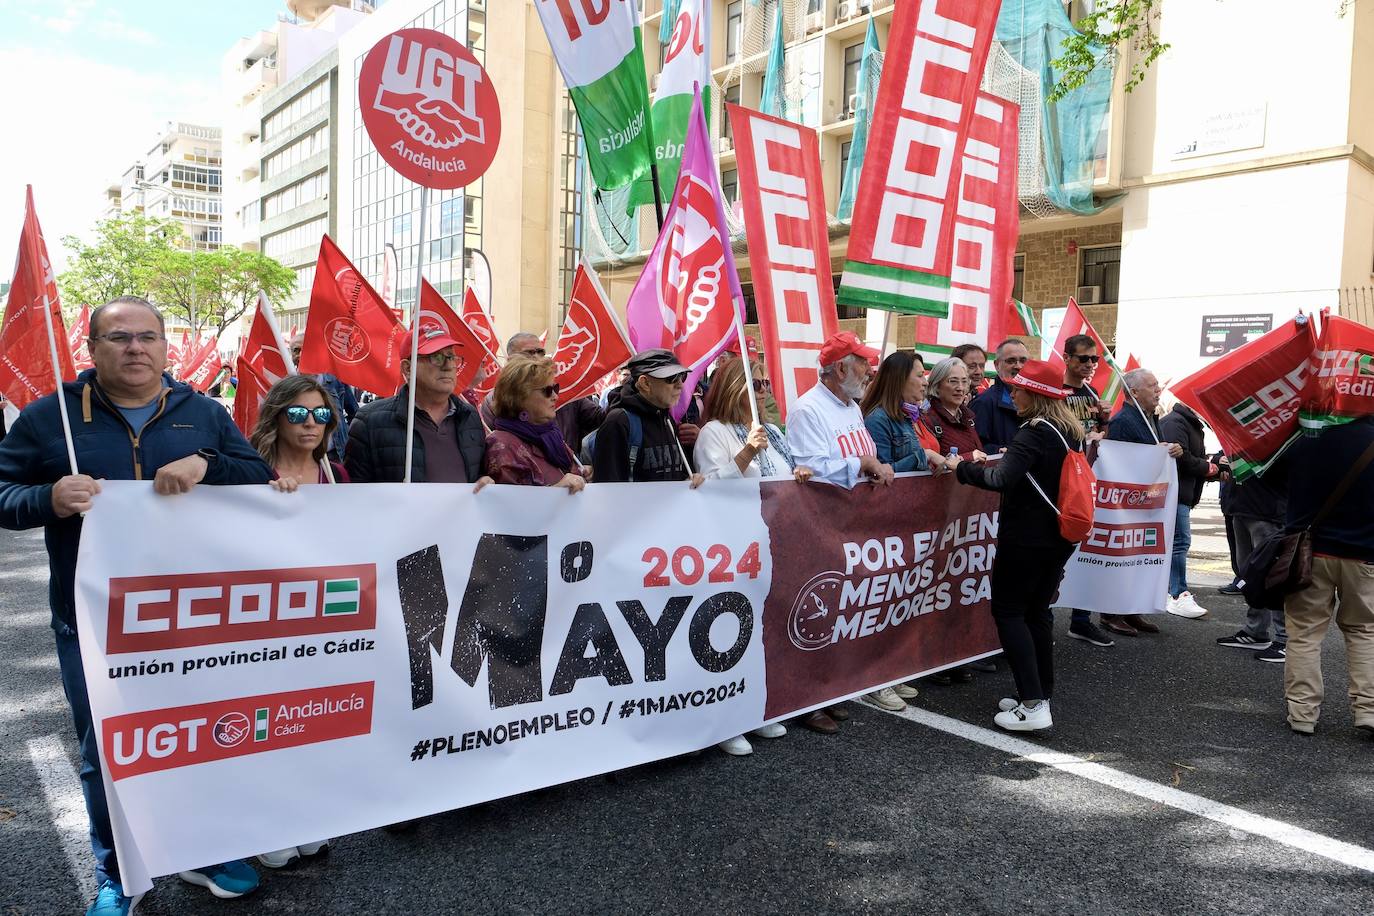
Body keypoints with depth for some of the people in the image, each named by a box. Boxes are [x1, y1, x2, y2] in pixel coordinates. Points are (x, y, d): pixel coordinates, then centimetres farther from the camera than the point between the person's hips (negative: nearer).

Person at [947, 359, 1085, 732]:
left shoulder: (1034, 433, -18)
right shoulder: (1071, 432, 9)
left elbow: (1001, 478, -30)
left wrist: (961, 467, -17)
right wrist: (994, 461, 19)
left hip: (1027, 537, -9)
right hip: (1059, 537, 9)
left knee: (1008, 611, 0)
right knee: (1037, 611, 16)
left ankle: (1032, 705, -4)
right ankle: (1040, 695, 21)